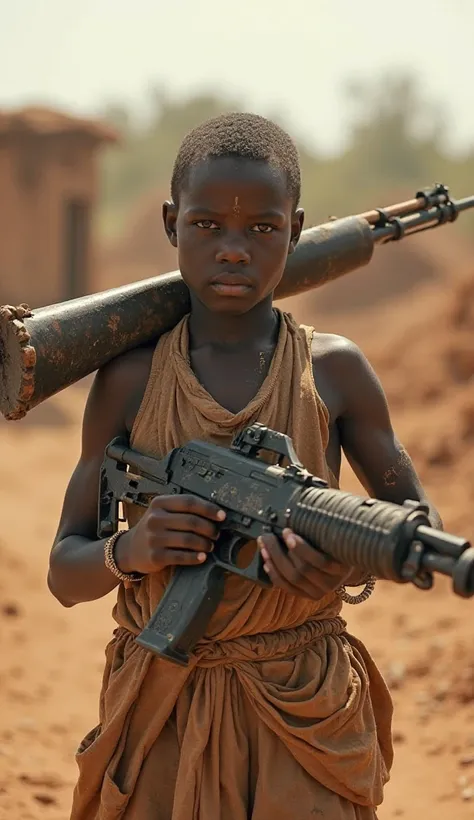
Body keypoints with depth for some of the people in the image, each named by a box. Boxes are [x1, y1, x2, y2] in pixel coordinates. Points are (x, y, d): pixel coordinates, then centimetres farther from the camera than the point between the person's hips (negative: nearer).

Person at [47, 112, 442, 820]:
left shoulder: (334, 371, -2)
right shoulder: (129, 379, -1)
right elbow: (65, 574, 3)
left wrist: (356, 562, -18)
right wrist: (128, 552, -21)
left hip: (306, 711, 0)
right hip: (160, 714, 1)